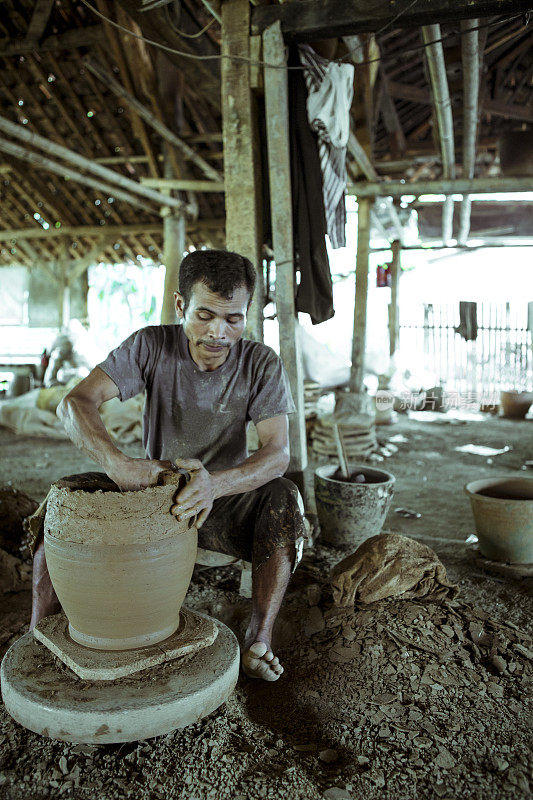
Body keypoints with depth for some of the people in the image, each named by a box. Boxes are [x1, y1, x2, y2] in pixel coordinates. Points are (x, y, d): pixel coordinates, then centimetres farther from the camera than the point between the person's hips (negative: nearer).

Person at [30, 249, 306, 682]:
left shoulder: (262, 364, -14)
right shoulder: (151, 346, -14)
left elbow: (278, 453, -24)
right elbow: (75, 403, -24)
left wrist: (215, 484, -46)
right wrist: (118, 463, -45)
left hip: (224, 501, 0)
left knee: (283, 497, -30)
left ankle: (260, 637, -18)